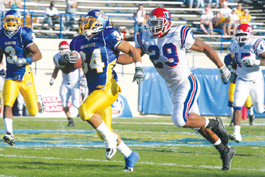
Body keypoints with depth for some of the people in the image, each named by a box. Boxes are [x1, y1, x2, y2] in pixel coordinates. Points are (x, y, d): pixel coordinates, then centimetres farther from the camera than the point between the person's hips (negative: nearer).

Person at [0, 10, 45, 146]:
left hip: (25, 77, -3)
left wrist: (25, 61, -29)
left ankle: (38, 101, 40)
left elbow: (38, 54, -15)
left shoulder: (23, 35, -14)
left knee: (33, 112, 6)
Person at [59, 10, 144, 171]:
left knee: (85, 111, -26)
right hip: (94, 90, 7)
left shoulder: (108, 36, -7)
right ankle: (130, 155, 27)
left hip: (108, 87, -7)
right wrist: (65, 59, -11)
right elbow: (62, 63, 12)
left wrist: (139, 69, -14)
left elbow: (132, 50, -1)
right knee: (104, 132, 10)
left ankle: (111, 139, -8)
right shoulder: (78, 43, 11)